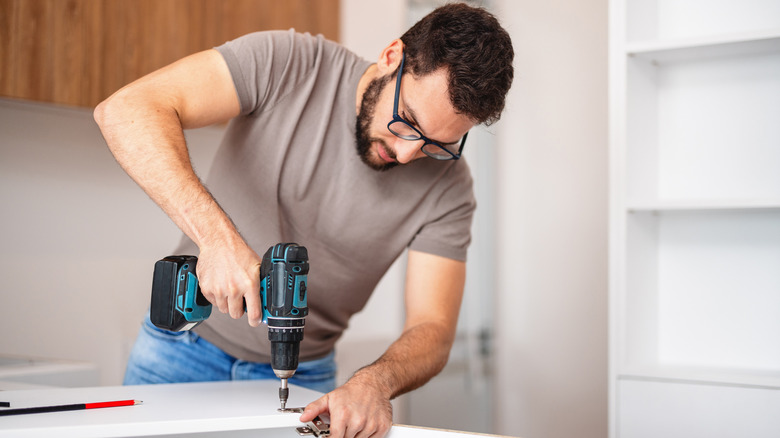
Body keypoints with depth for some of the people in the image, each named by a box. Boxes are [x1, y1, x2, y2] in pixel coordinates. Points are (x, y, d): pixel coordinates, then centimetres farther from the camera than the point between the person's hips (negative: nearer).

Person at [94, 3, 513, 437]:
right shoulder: (285, 64, -23)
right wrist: (217, 236, -43)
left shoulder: (447, 184, -16)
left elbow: (432, 329, -16)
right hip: (187, 343, -1)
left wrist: (375, 382, -39)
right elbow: (124, 111, -31)